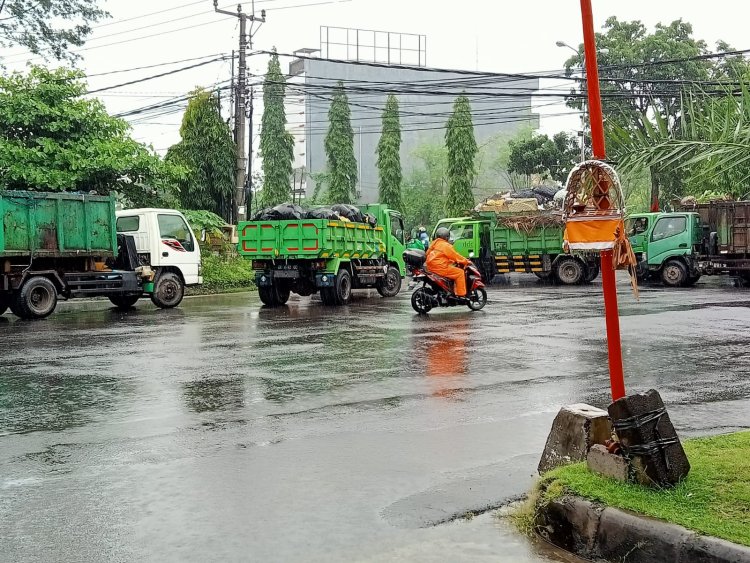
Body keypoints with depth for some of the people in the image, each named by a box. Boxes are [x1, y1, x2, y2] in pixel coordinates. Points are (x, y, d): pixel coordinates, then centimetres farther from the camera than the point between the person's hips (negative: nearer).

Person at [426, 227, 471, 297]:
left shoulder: (434, 243, 19)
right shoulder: (445, 245, -9)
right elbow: (455, 256, -8)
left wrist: (453, 261, 23)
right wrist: (466, 261, 3)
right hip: (440, 267, -10)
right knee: (460, 273, -9)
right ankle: (461, 294, -12)